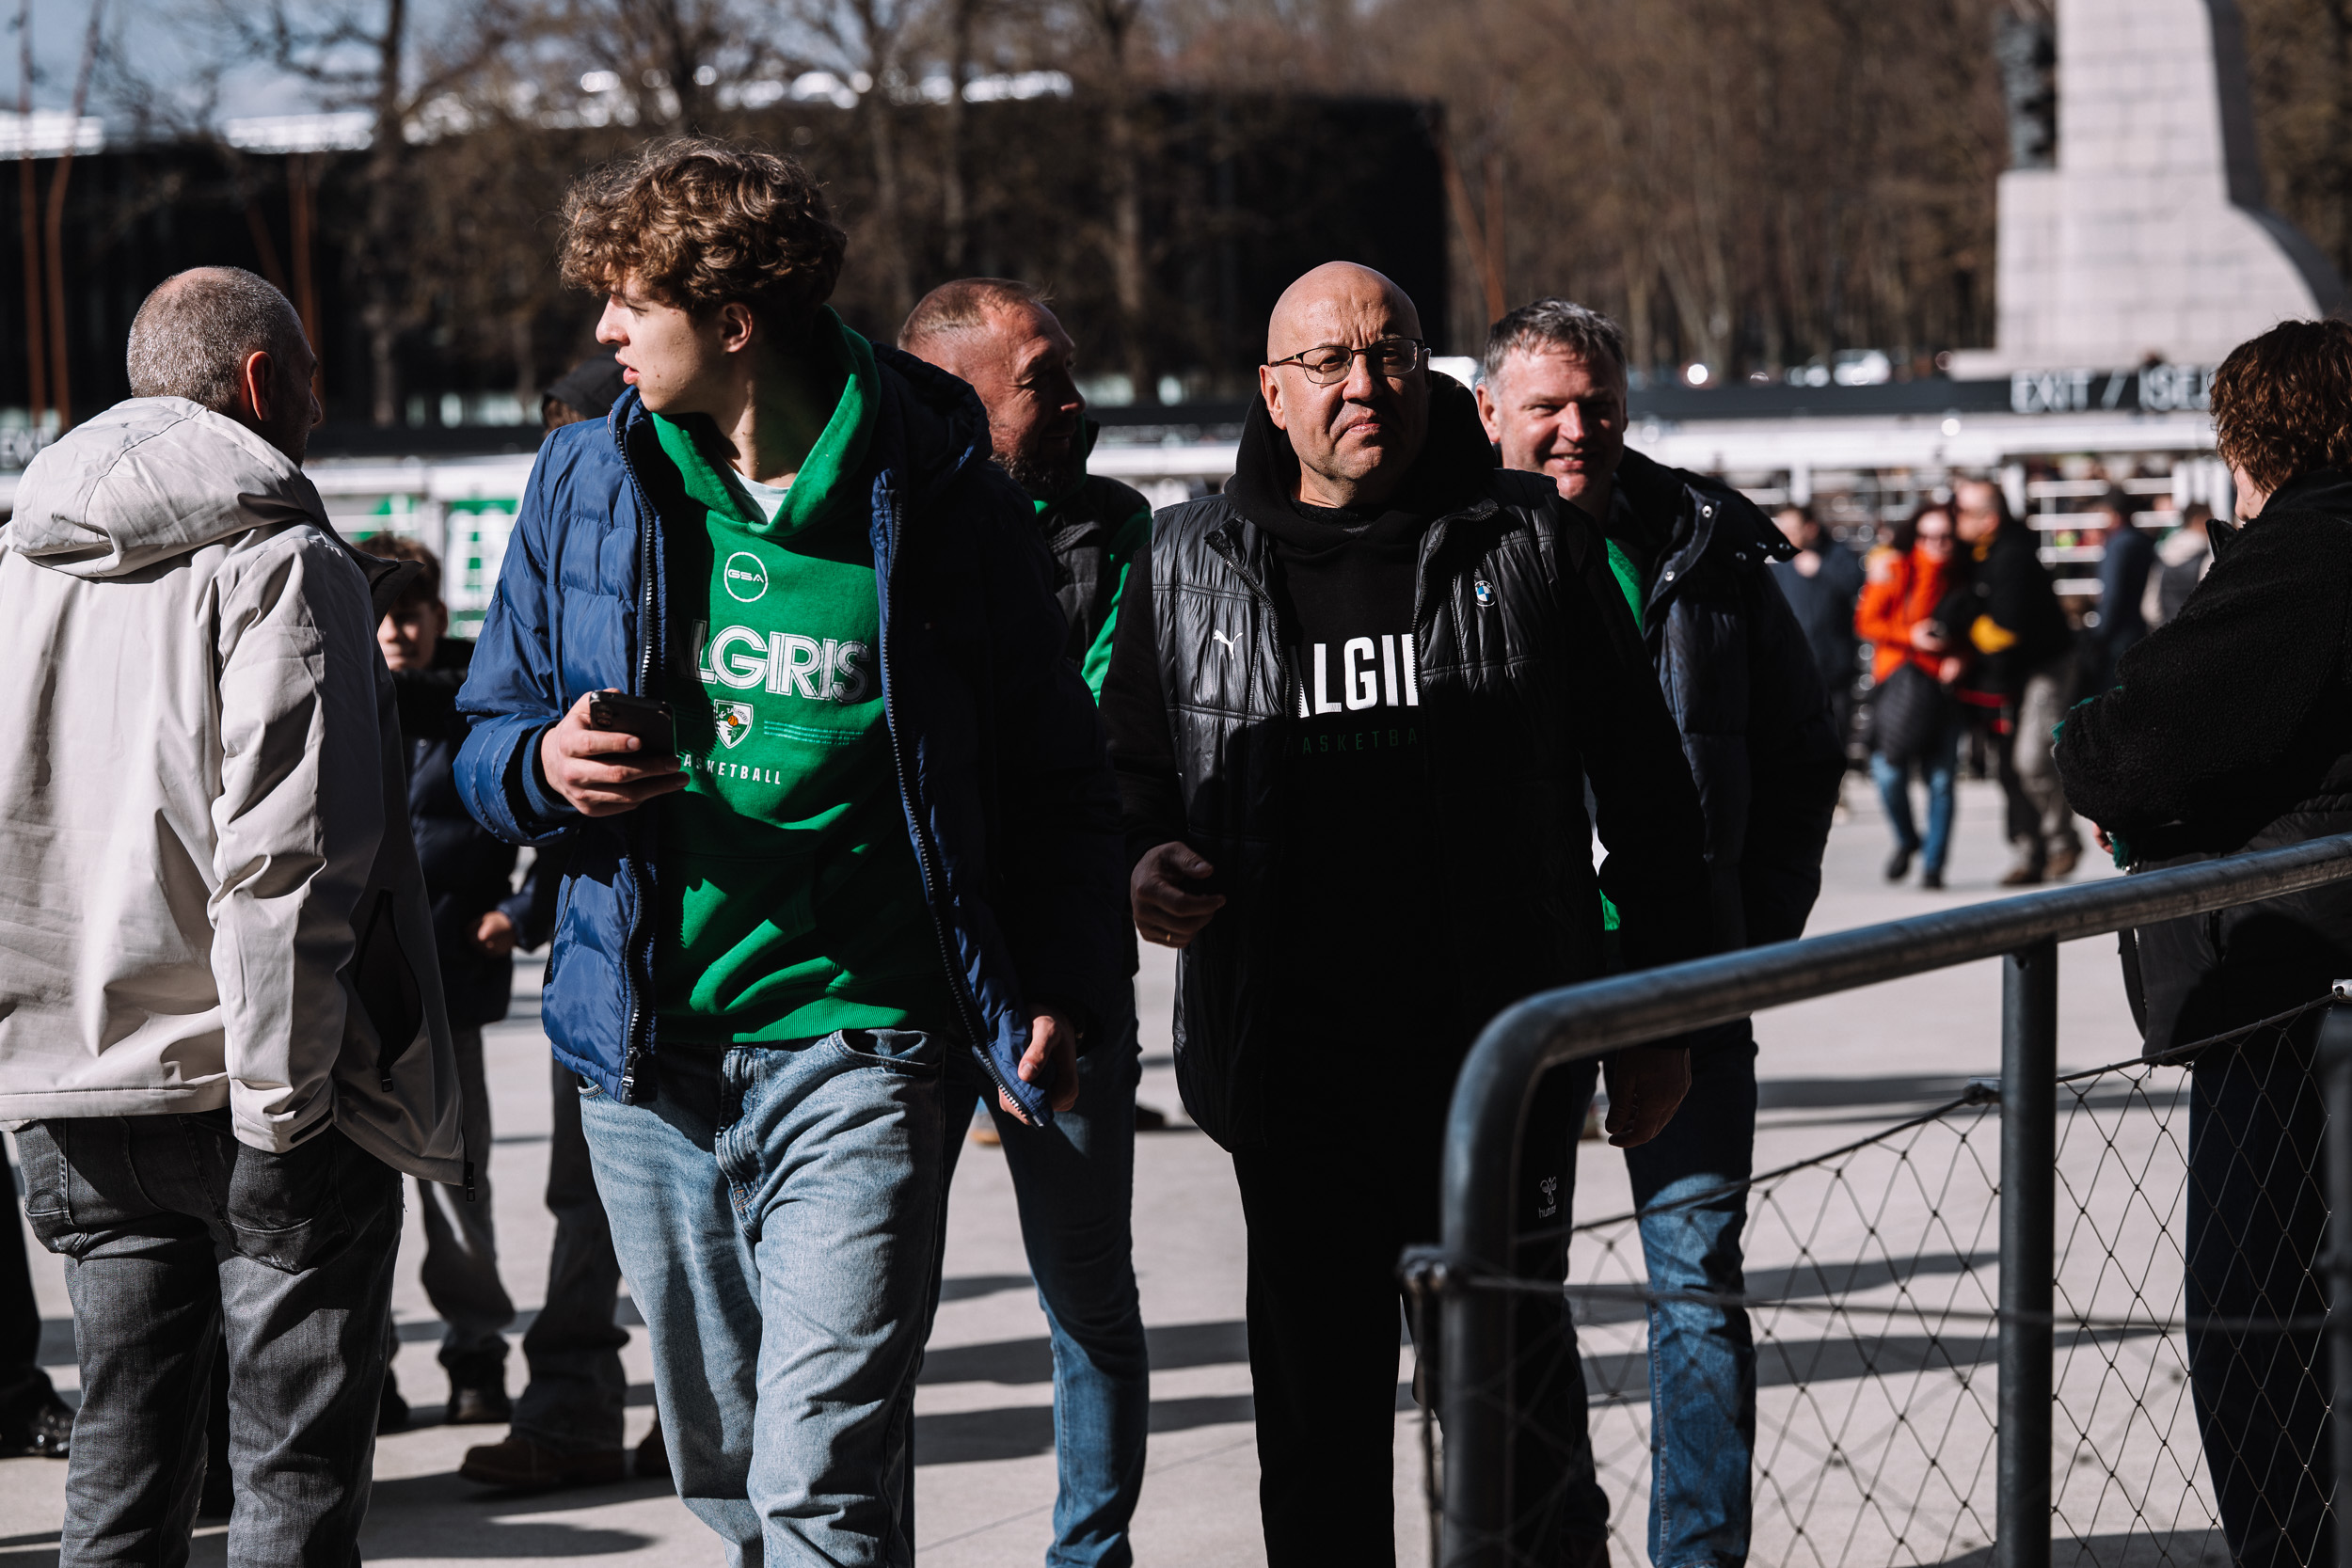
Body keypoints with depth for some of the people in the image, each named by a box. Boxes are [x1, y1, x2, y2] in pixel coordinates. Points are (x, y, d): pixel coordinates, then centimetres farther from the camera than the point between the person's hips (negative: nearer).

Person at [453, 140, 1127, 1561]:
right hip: (648, 1063, 5)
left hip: (854, 1053, -4)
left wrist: (1066, 989, -5)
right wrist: (542, 767, -8)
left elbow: (1055, 773, 5)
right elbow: (489, 736, 16)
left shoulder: (936, 497, -4)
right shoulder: (585, 485, 6)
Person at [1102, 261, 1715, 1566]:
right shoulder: (1187, 566, 8)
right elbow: (1122, 768, 18)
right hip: (1291, 1073, 2)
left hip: (1500, 1065, -2)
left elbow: (1646, 798, 5)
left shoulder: (1533, 545, 2)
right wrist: (1142, 863, -5)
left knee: (1511, 1387, 2)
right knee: (1315, 1408, 8)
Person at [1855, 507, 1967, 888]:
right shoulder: (1894, 568, 4)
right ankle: (1906, 839, 15)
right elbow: (1866, 621, 2)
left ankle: (1933, 862, 8)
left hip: (1944, 682, 1)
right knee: (1889, 771, -12)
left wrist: (1959, 660, -6)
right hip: (1901, 679, -1)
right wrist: (1910, 637, -11)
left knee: (1941, 778, -4)